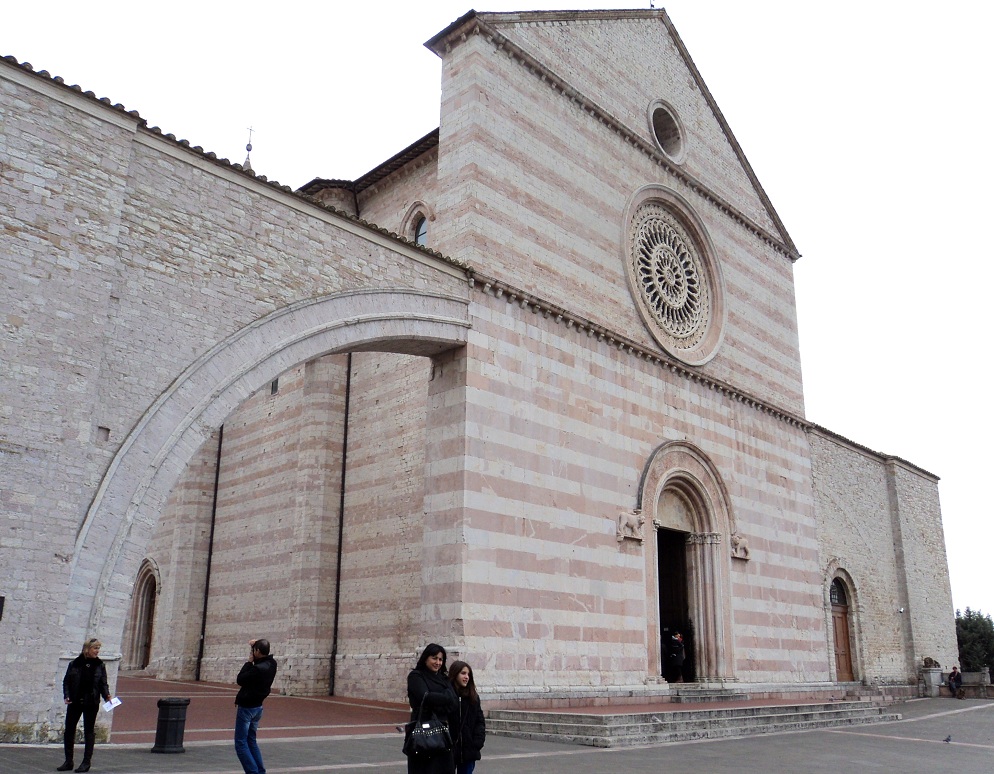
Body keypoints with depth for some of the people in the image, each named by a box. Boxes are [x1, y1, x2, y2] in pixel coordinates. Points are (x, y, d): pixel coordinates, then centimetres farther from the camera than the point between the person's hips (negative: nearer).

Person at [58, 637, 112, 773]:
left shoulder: (100, 665, 3)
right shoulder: (75, 664, 1)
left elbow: (103, 683, 4)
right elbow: (66, 681, 4)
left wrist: (106, 695, -12)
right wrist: (67, 696, -9)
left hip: (91, 703, -1)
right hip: (74, 702, 1)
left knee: (89, 732, 3)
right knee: (69, 730, 6)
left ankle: (86, 762, 11)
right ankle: (68, 761, 20)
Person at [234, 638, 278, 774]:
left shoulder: (257, 669, -27)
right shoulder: (271, 663, -2)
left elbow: (240, 680, -15)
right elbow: (263, 657, 21)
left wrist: (249, 662, -10)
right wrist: (257, 644, 5)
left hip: (246, 708, -9)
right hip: (257, 707, 9)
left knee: (241, 743, -1)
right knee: (251, 740, 19)